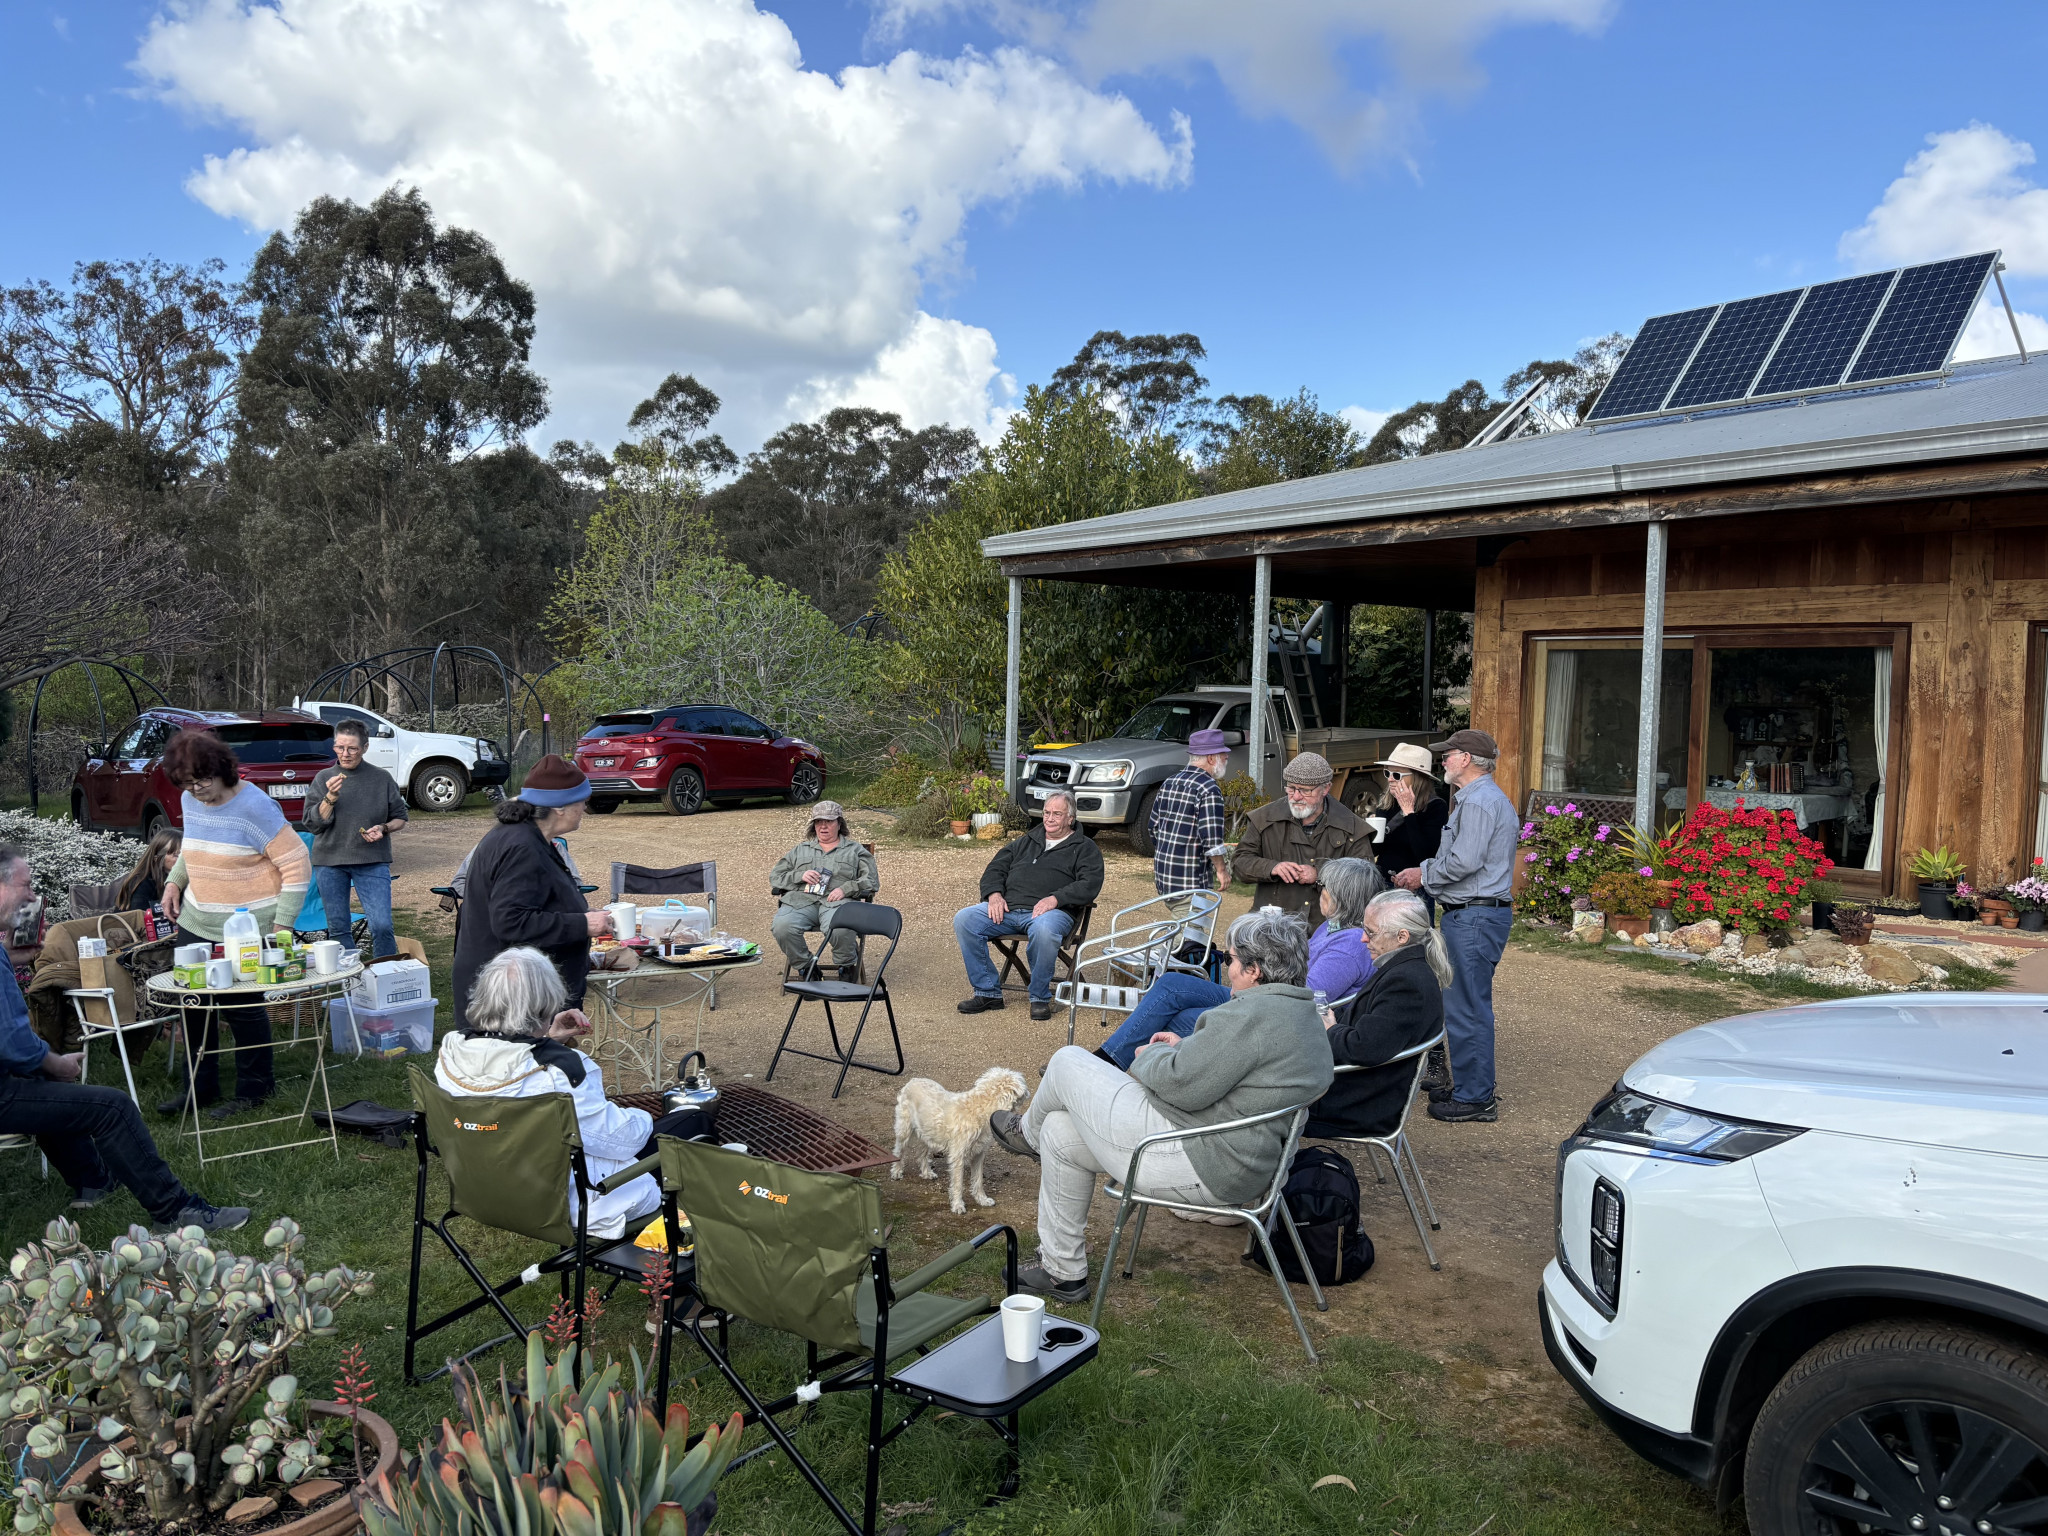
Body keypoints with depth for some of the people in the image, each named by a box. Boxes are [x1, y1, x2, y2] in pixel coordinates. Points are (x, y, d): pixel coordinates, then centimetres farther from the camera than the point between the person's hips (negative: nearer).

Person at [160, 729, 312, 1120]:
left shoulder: (254, 806, -17)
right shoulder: (190, 801, 5)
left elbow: (297, 865, -15)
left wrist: (281, 925, -17)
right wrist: (174, 882, 9)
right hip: (196, 923, 7)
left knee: (241, 1008, 0)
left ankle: (254, 1088, 17)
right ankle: (201, 1086, 25)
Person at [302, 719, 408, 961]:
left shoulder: (382, 778, 3)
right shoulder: (323, 778, 5)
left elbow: (400, 817, 11)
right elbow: (312, 824, -2)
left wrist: (384, 828, -9)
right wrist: (330, 797, -16)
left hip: (372, 861, -2)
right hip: (329, 861, 2)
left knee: (382, 925, -10)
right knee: (337, 928, 8)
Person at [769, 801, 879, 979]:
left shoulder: (855, 850, 23)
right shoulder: (800, 850, 30)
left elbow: (871, 881, 11)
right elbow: (775, 876, 22)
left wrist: (845, 889, -8)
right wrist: (800, 876, 2)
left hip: (837, 902, -2)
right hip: (801, 900, 3)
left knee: (841, 930, -38)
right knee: (782, 927, -32)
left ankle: (848, 967, -8)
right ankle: (805, 968, -11)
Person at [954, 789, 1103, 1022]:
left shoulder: (1084, 849, 15)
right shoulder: (1024, 843, 29)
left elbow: (1089, 885, -2)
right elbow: (995, 869, 24)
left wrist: (1055, 899, -17)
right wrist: (994, 894, 1)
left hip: (1052, 910, -5)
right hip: (1008, 908, 5)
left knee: (1044, 930, -41)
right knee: (964, 919, -19)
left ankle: (1040, 997, -19)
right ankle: (988, 992, -11)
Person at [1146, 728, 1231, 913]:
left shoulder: (1169, 783, 11)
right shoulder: (1208, 789, -15)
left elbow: (1153, 826, 17)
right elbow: (1211, 836, -22)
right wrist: (1221, 869, -9)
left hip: (1162, 875, 9)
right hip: (1189, 882, -9)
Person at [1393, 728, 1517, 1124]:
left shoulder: (1478, 801, -15)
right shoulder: (1490, 797, 20)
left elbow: (1464, 861, -22)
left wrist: (1424, 875, -7)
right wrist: (1425, 869, 12)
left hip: (1474, 917, -11)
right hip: (1475, 914, 11)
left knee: (1465, 1008, -5)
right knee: (1469, 1005, 16)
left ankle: (1474, 1098, 2)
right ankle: (1471, 1086, 25)